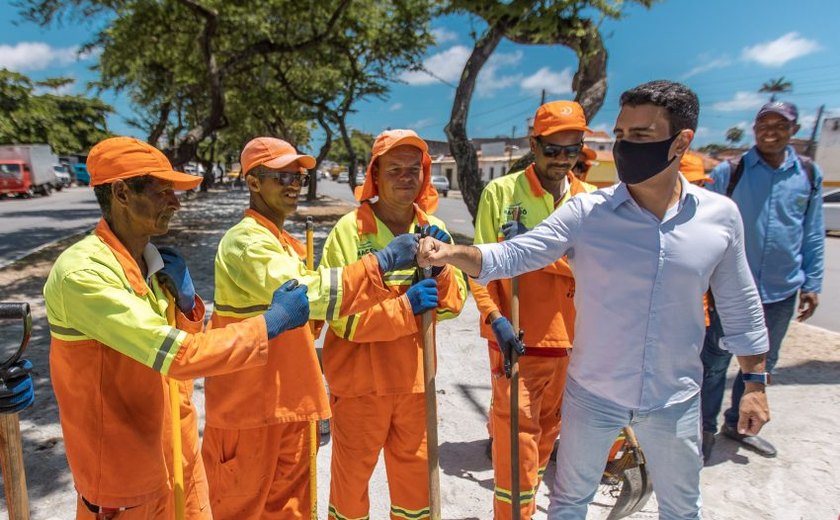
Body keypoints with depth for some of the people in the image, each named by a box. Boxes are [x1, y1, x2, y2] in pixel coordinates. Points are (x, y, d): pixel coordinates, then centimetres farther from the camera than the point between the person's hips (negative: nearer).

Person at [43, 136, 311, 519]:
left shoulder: (150, 260, 0)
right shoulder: (82, 272, -25)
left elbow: (183, 342, 7)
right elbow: (179, 356, -31)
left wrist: (185, 301, -11)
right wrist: (271, 322, -25)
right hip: (125, 471, -6)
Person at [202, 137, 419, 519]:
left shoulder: (286, 243, 13)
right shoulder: (245, 240, -17)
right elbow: (303, 293, -33)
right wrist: (380, 262, -31)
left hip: (289, 400, 8)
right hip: (248, 403, -8)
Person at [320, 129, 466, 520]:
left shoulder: (434, 231, 0)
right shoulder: (350, 230, -15)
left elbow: (454, 304, -2)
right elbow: (342, 316, -19)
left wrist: (440, 267, -19)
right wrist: (404, 307, -25)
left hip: (415, 379, 4)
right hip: (360, 380, -4)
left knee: (416, 477, 22)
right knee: (351, 477, 16)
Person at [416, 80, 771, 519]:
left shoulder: (720, 216, -7)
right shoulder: (586, 211, -14)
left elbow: (740, 306, 4)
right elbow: (512, 255, -18)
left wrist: (754, 384, 8)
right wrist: (451, 253, -35)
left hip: (675, 401, 2)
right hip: (593, 394, -1)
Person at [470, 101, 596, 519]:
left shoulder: (590, 198, 4)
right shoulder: (500, 192, -5)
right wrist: (494, 316, -19)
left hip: (570, 341, 4)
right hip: (515, 339, -4)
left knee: (546, 434, 19)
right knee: (518, 439, 2)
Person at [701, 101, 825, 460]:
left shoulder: (809, 174, 3)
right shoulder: (728, 171, -7)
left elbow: (813, 234, 9)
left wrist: (812, 284, 7)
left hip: (781, 292, 4)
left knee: (762, 364, 18)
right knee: (715, 363, 6)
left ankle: (737, 424, 38)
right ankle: (706, 428, 24)